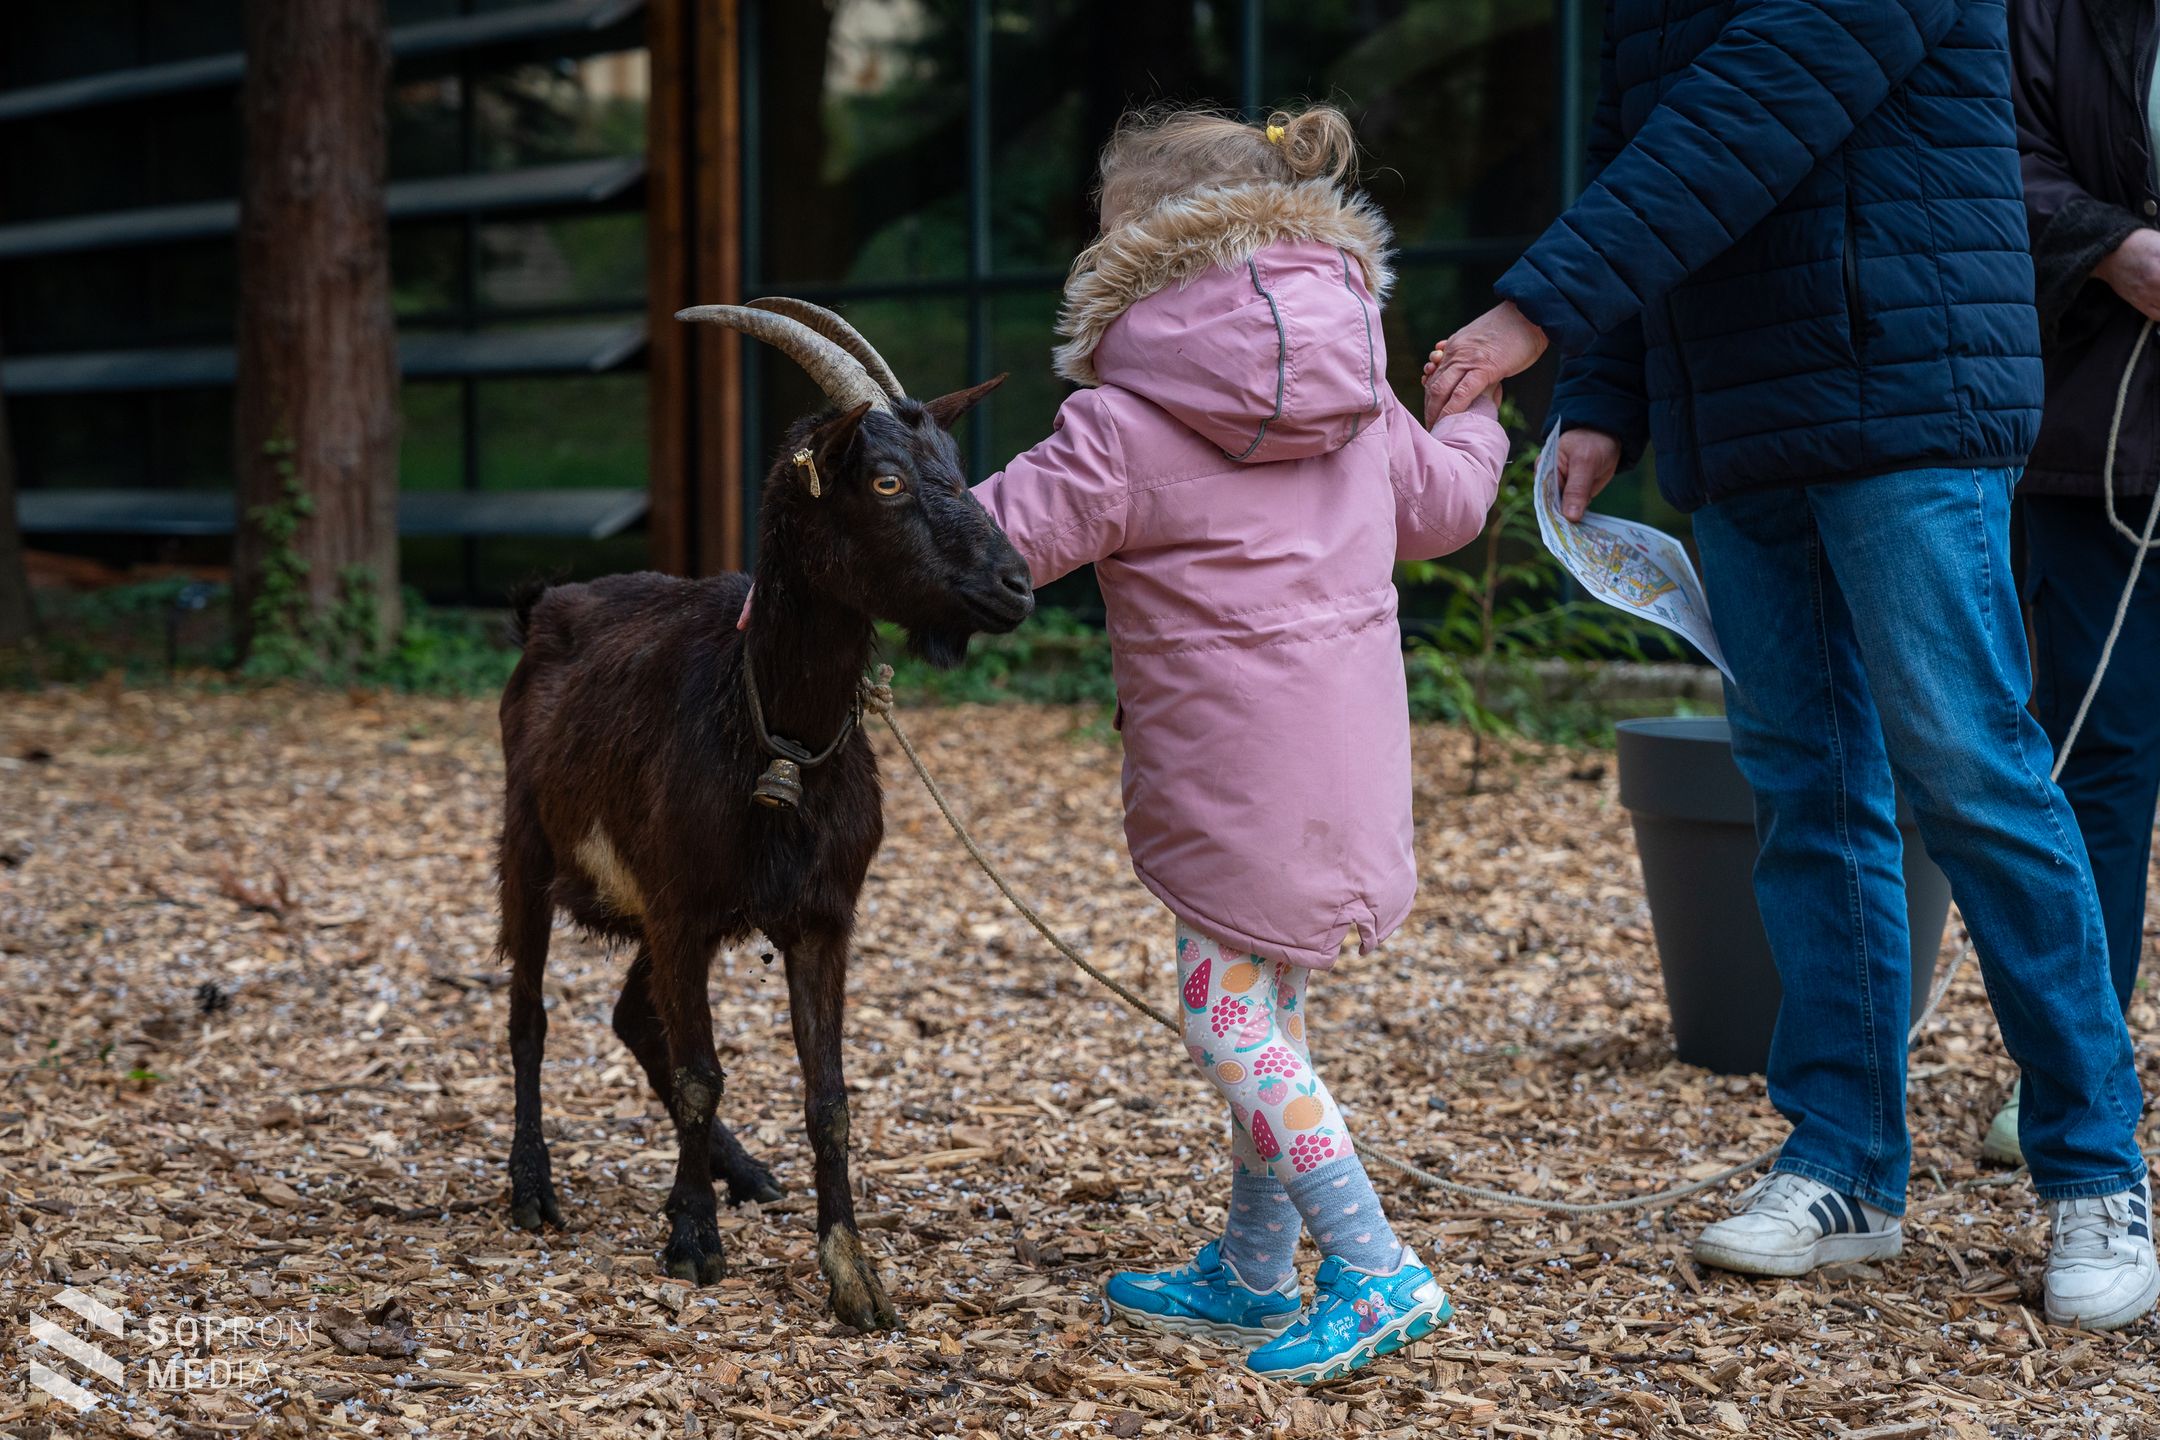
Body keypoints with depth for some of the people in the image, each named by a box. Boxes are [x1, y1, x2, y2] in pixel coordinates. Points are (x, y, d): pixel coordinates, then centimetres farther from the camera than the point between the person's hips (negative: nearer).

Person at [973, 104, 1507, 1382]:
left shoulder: (1129, 423, -13)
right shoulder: (1356, 388, 10)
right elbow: (1440, 507, 23)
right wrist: (1476, 428, 46)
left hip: (1238, 772, -8)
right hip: (1351, 741, 8)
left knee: (1230, 1013, -2)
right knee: (1270, 1000, 17)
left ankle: (1375, 1274, -7)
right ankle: (1254, 1275, 26)